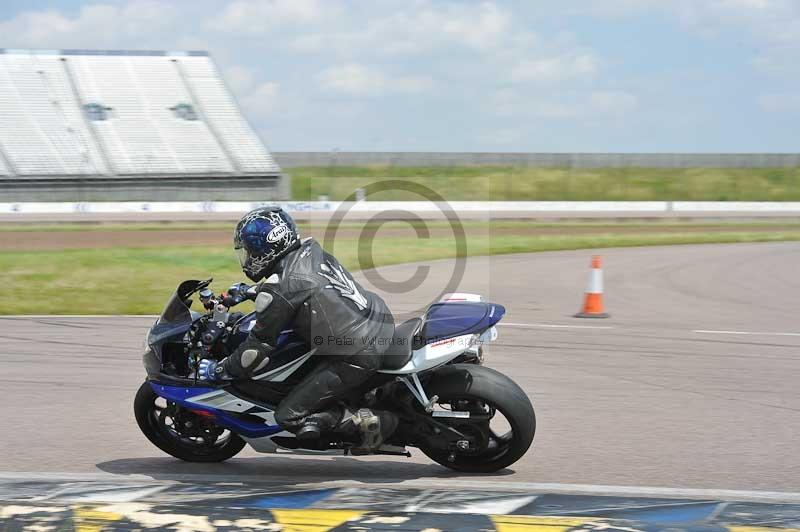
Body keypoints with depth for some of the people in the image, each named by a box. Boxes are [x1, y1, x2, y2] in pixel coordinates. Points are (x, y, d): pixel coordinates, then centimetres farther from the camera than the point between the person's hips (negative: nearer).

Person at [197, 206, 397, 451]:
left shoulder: (278, 291, -14)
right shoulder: (313, 251, 8)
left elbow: (259, 348, -8)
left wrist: (218, 370, 7)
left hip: (355, 358, -8)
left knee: (289, 417, -2)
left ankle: (372, 421, -8)